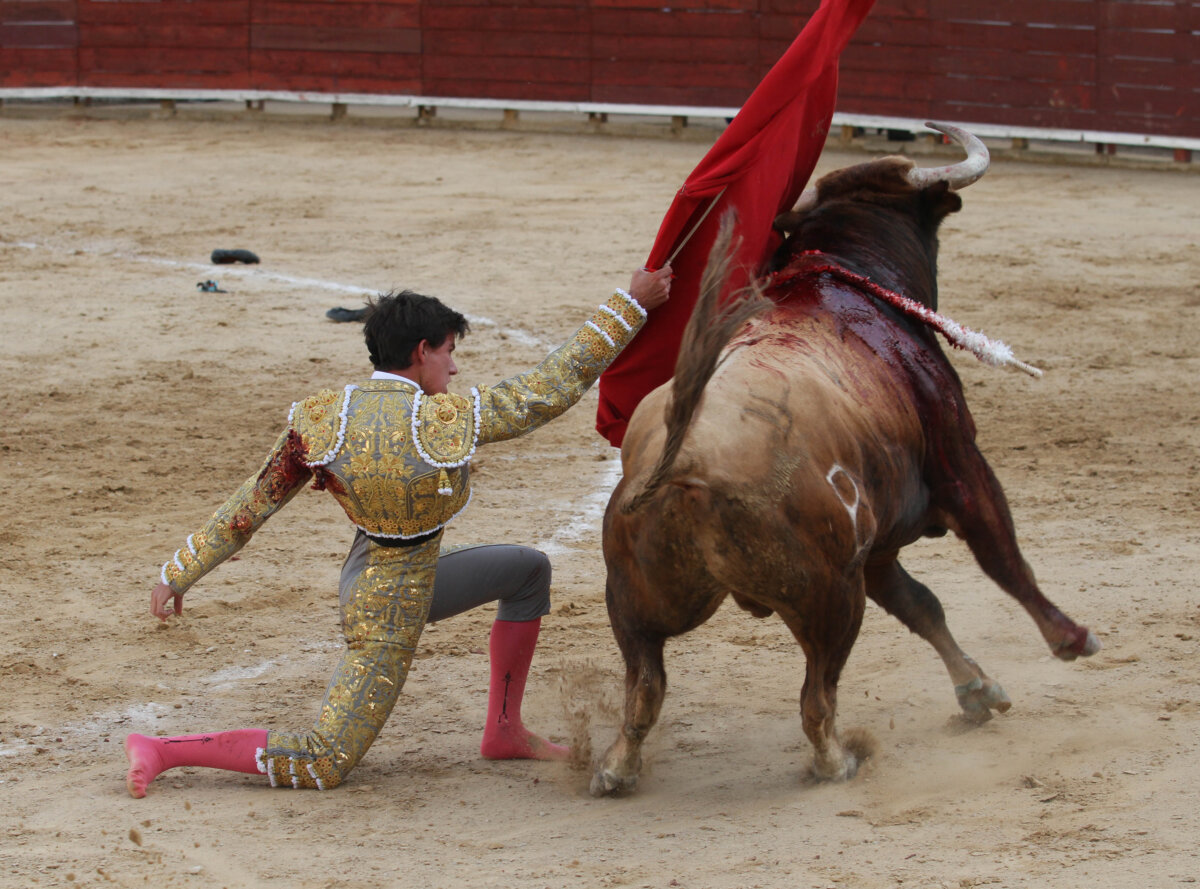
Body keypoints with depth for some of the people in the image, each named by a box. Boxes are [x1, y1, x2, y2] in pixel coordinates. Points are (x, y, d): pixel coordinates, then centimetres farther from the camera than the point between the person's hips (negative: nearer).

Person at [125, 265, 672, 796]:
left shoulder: (321, 419, -10)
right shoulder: (447, 422, -25)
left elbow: (250, 505, -6)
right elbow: (555, 387, -18)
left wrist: (178, 574, 2)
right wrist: (631, 305, -10)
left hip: (366, 575, 8)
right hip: (390, 613, -8)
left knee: (529, 571, 19)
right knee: (322, 766, -1)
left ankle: (504, 732, 28)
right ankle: (160, 751, -5)